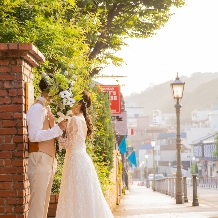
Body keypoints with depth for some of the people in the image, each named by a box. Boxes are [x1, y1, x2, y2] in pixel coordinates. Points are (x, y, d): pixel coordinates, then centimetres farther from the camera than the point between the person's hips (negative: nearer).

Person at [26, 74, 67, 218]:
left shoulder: (47, 109, 17)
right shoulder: (37, 108, -11)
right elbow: (34, 136, -22)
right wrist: (57, 128, -22)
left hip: (49, 161, 9)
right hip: (40, 160, -9)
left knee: (45, 201, 11)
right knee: (38, 201, -8)